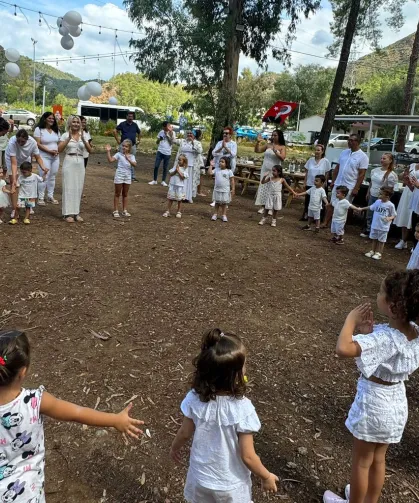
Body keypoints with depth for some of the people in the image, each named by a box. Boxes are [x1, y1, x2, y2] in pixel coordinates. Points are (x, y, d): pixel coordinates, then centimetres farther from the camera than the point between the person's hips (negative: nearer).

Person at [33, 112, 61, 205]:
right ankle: (41, 198, -1)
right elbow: (38, 144, -11)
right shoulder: (39, 129, -5)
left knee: (52, 177, 9)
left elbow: (59, 143, 16)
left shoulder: (56, 130, 14)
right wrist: (49, 151, -18)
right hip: (44, 157, -6)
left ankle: (50, 196, 18)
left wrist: (57, 151, -5)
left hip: (55, 157, 6)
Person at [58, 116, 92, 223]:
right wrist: (69, 138, -16)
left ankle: (76, 212, 15)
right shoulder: (65, 135, 1)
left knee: (78, 188, 6)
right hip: (69, 162, -3)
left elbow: (90, 150, -2)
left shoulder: (83, 136, 9)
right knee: (69, 187, -3)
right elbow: (59, 150, -9)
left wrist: (83, 139, -16)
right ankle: (68, 213, 0)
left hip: (80, 163, 3)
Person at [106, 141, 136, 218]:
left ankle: (124, 210, 22)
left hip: (127, 177, 3)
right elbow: (110, 160, -14)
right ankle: (116, 211, 10)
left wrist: (128, 159, -27)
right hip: (119, 176, -2)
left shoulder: (131, 156, 2)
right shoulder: (119, 154, -4)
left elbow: (135, 164, -15)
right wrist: (108, 151, -20)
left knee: (125, 194, 12)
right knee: (117, 194, 5)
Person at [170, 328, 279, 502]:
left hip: (201, 477, 3)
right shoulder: (242, 409, -33)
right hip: (231, 484, -2)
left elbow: (185, 433, -6)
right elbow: (247, 456, -23)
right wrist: (266, 477, -4)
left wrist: (175, 447, 16)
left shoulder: (194, 399, -23)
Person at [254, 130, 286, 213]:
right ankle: (263, 207, 13)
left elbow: (283, 158, -16)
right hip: (265, 170, 4)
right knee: (263, 187, 5)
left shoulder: (282, 147, -3)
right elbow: (257, 150, 8)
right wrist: (258, 142, -6)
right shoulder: (268, 145, 7)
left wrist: (275, 151, -28)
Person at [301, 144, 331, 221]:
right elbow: (306, 172, 8)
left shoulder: (326, 161, -5)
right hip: (309, 184, 3)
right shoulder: (311, 160, 4)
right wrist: (305, 182, 4)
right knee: (307, 201, 9)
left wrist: (324, 184, -7)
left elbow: (326, 174, -3)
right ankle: (305, 216, 20)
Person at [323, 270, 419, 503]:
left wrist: (351, 319, -32)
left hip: (373, 403, -7)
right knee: (378, 459, 28)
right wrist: (369, 333, -11)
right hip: (397, 403, 7)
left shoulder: (384, 337, -34)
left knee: (361, 462, 18)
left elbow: (343, 349, -47)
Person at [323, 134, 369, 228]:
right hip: (338, 184, 5)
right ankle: (325, 223, 17)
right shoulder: (344, 152, 8)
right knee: (331, 204, 9)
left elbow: (362, 174, -12)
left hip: (349, 187, -5)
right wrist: (333, 181, 9)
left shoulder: (363, 157, -9)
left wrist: (356, 188, -16)